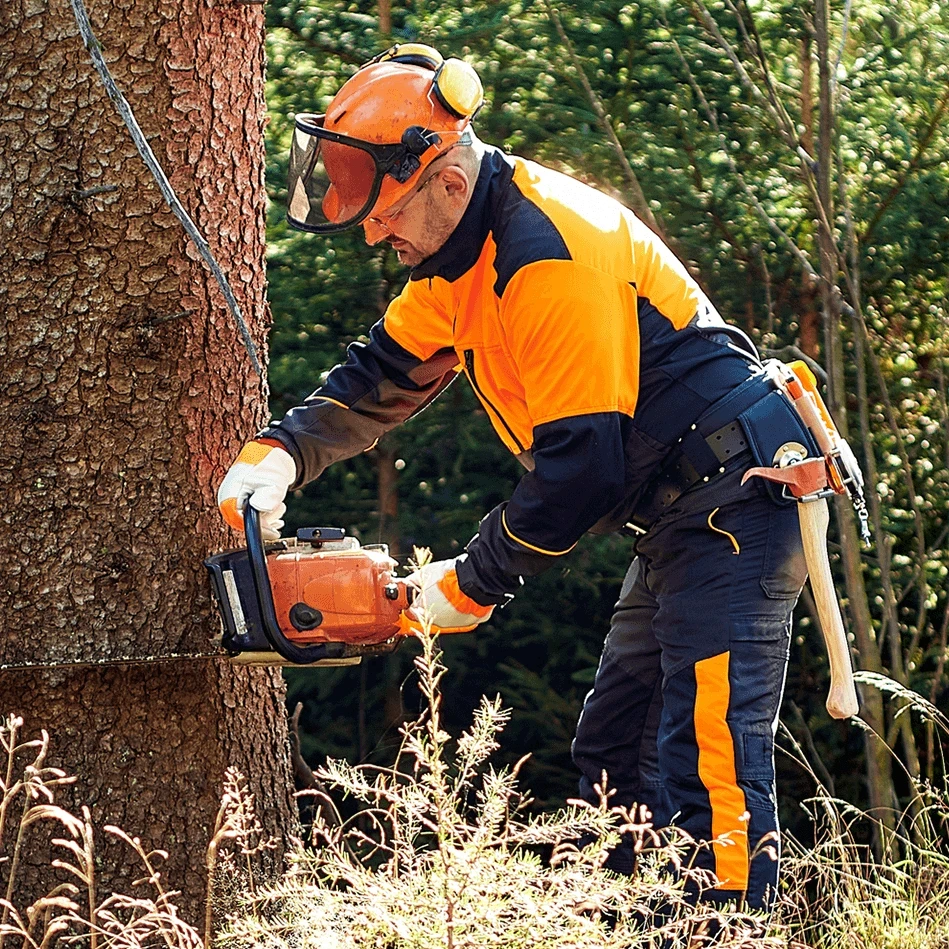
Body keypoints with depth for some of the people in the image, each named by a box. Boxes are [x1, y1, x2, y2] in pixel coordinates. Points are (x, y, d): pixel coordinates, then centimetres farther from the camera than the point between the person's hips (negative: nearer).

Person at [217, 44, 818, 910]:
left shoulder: (548, 254, -23)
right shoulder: (464, 255, 9)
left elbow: (580, 467, -24)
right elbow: (378, 381, 16)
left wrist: (472, 587, -12)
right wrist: (276, 457, -3)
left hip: (733, 503, -11)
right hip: (678, 520, 11)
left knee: (709, 765, -18)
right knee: (613, 758, 13)